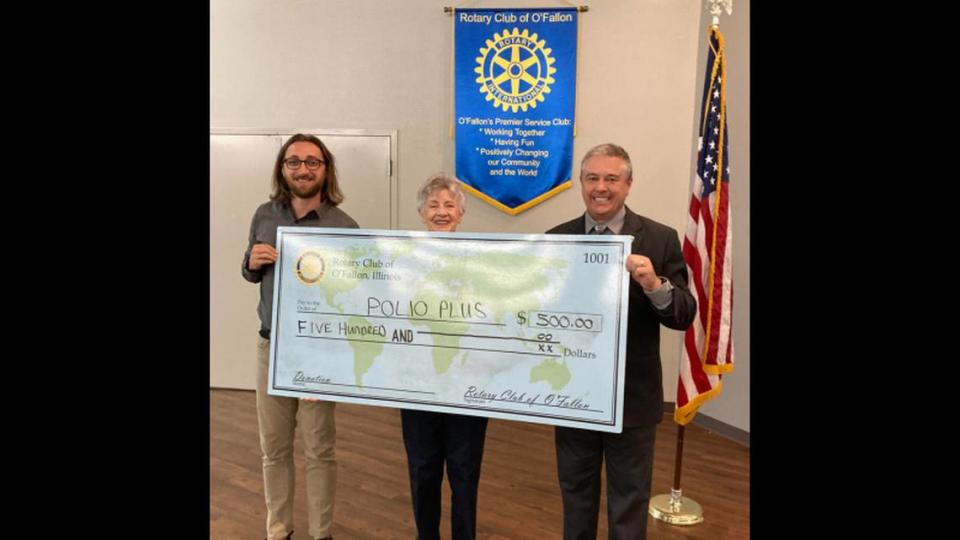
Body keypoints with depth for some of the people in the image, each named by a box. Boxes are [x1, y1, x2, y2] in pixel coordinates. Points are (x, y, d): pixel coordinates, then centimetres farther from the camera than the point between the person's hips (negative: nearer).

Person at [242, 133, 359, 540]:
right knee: (274, 448, 14)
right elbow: (250, 275, 16)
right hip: (270, 346, 4)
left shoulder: (344, 226, -10)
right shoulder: (264, 216, 3)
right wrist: (252, 263, -8)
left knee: (319, 451, 8)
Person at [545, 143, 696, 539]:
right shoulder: (555, 240, -1)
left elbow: (685, 316, -12)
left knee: (629, 500, 16)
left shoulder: (660, 239, -8)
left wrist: (655, 286, -31)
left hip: (632, 397, -2)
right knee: (576, 493, 22)